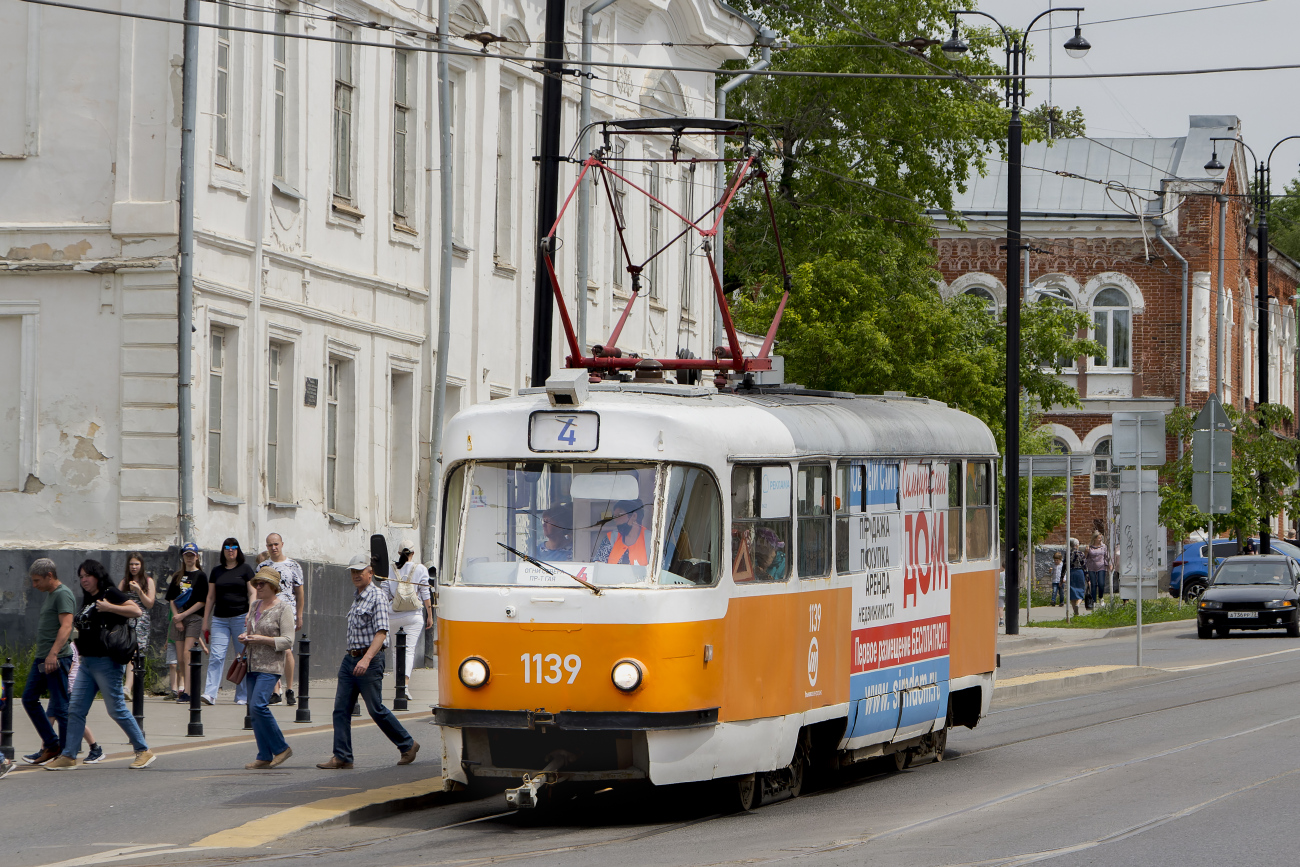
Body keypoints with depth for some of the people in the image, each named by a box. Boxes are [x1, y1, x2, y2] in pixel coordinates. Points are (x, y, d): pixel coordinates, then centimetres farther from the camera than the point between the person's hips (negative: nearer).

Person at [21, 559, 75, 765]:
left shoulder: (63, 595, -12)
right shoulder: (48, 594, 19)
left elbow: (66, 626, -23)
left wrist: (53, 654, -33)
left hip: (57, 658, -11)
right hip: (42, 658, 11)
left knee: (61, 706, -6)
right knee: (29, 699, 11)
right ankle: (51, 745, 16)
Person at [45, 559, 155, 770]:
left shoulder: (110, 594, -7)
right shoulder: (87, 600, 18)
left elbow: (136, 611, -19)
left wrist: (109, 607, -21)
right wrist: (76, 625, 11)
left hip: (106, 661, -9)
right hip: (87, 662, 9)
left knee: (116, 709, -5)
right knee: (75, 709, 4)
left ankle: (144, 751, 4)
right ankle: (68, 756, 5)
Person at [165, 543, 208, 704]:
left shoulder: (201, 576, 0)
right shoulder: (177, 576, 14)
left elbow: (202, 601, -5)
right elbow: (172, 599, 13)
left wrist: (183, 615, -10)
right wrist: (176, 618, -1)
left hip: (194, 617, -5)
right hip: (179, 618, 5)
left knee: (187, 655, -17)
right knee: (180, 658, 4)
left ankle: (187, 692, -21)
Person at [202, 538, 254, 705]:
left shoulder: (245, 569, 5)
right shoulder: (216, 571, 13)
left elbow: (252, 593, 1)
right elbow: (210, 597, 16)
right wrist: (205, 620, 11)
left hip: (240, 617, -2)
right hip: (219, 619, 2)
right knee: (216, 656, -9)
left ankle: (243, 696, 6)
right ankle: (210, 694, -16)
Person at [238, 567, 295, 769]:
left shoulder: (283, 608, -7)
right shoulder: (256, 605, 15)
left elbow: (287, 640, -11)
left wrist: (262, 639, -19)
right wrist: (245, 637, 4)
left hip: (270, 666, -8)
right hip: (253, 665, 8)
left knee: (258, 706, -19)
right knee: (254, 710, 4)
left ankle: (281, 748, -5)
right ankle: (265, 757, 8)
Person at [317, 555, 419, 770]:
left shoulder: (377, 597, -11)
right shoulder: (357, 597, 15)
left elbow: (381, 633, -20)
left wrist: (367, 659, -30)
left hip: (370, 660, -8)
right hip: (350, 658, 8)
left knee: (376, 709, -1)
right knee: (341, 708, 0)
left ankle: (407, 745, 15)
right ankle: (342, 758, 0)